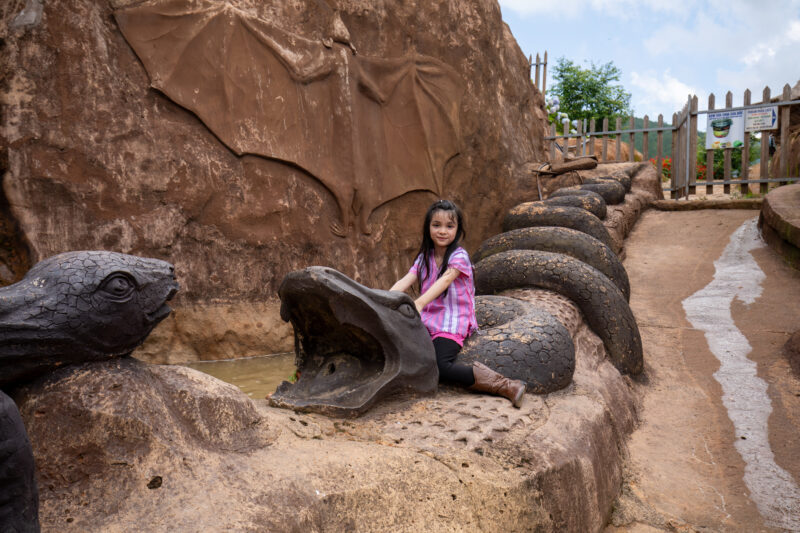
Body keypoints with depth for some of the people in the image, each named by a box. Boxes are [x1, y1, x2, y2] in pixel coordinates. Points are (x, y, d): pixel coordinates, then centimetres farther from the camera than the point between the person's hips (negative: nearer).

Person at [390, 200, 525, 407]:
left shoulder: (459, 256, -5)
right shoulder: (424, 258, 13)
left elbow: (444, 281, -23)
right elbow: (405, 281, -1)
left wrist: (420, 302, -40)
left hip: (452, 323, -6)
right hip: (427, 320, 6)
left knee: (439, 368, -27)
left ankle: (505, 386, -18)